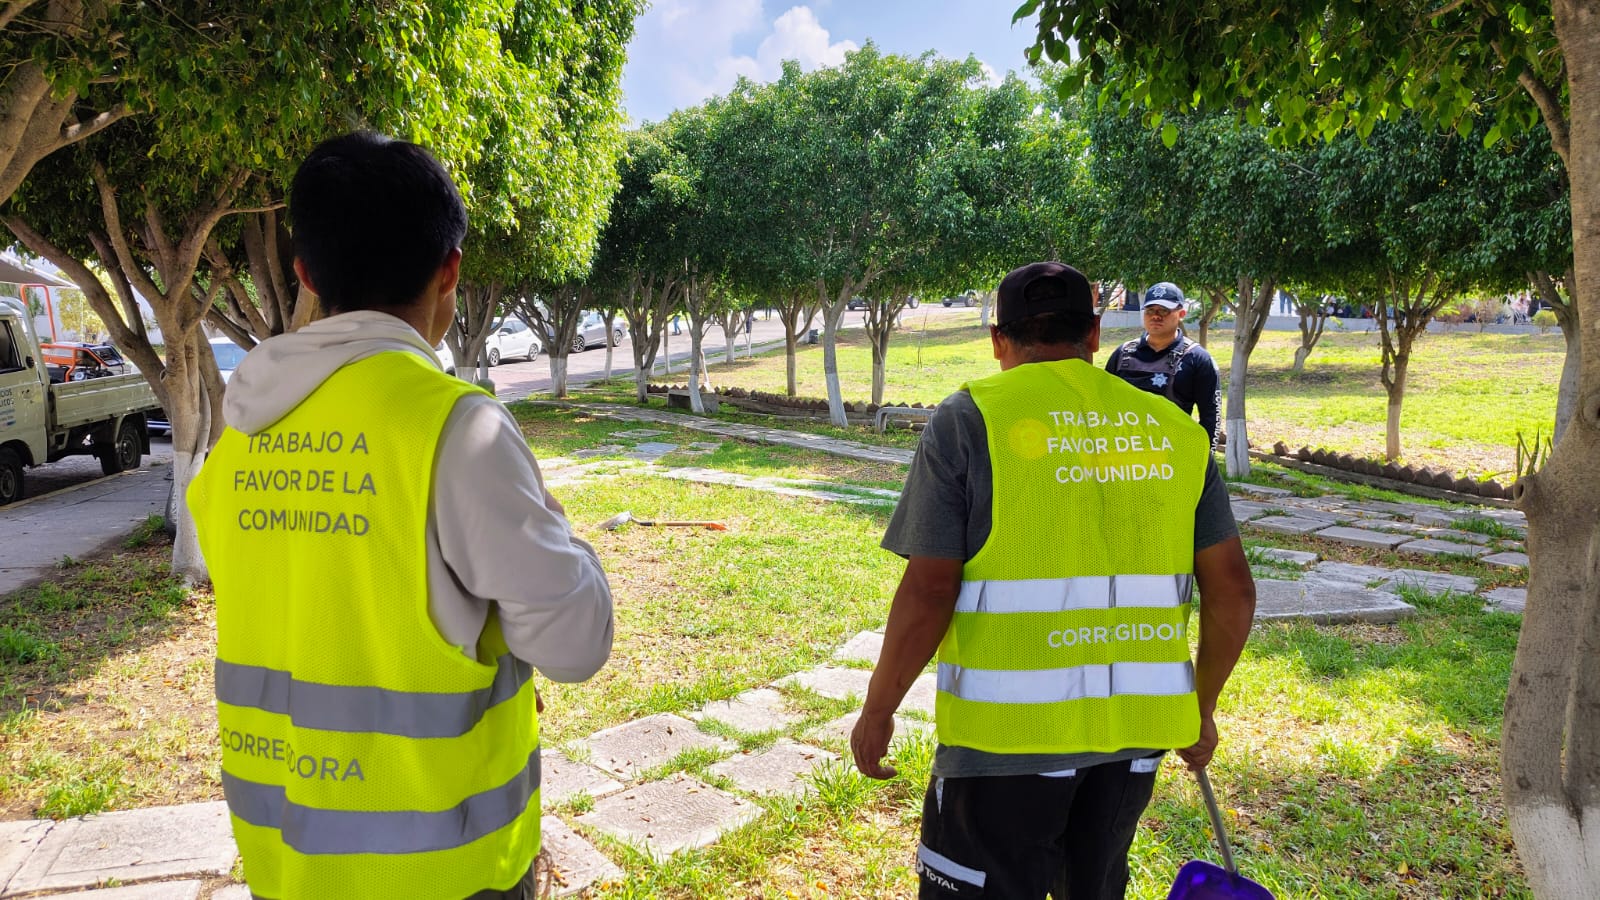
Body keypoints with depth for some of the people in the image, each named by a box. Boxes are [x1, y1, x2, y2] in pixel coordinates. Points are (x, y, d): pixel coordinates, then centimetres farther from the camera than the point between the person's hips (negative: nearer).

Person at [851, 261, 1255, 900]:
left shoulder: (969, 420, -8)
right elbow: (1232, 591, 6)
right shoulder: (1173, 430, 6)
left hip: (1008, 728, -5)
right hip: (1135, 726, 5)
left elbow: (927, 595, -14)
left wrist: (877, 711, -1)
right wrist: (1200, 708, 19)